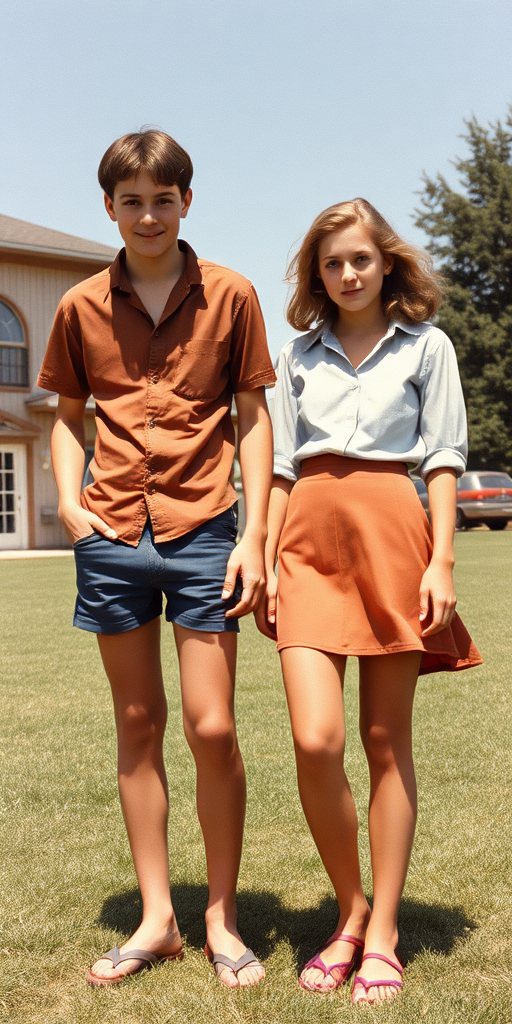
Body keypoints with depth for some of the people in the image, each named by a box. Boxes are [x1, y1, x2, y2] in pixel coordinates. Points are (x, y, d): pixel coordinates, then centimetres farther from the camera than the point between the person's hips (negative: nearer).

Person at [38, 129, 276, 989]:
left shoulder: (230, 296, 3)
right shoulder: (81, 307, 9)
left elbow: (252, 419, 3)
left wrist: (254, 536, -4)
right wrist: (69, 499, -1)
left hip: (201, 531, -2)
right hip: (111, 535, 3)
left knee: (211, 728, -3)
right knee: (137, 724, 9)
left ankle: (221, 916, 15)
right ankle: (156, 918, 20)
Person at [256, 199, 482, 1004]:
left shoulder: (426, 346, 9)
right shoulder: (299, 355, 16)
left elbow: (442, 457, 4)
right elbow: (282, 464, 15)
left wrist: (442, 561, -7)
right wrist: (266, 561, 7)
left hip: (390, 530, -2)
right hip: (311, 537, 2)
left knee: (387, 740, 2)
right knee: (315, 741, -11)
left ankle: (382, 934, 11)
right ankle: (350, 911, 11)